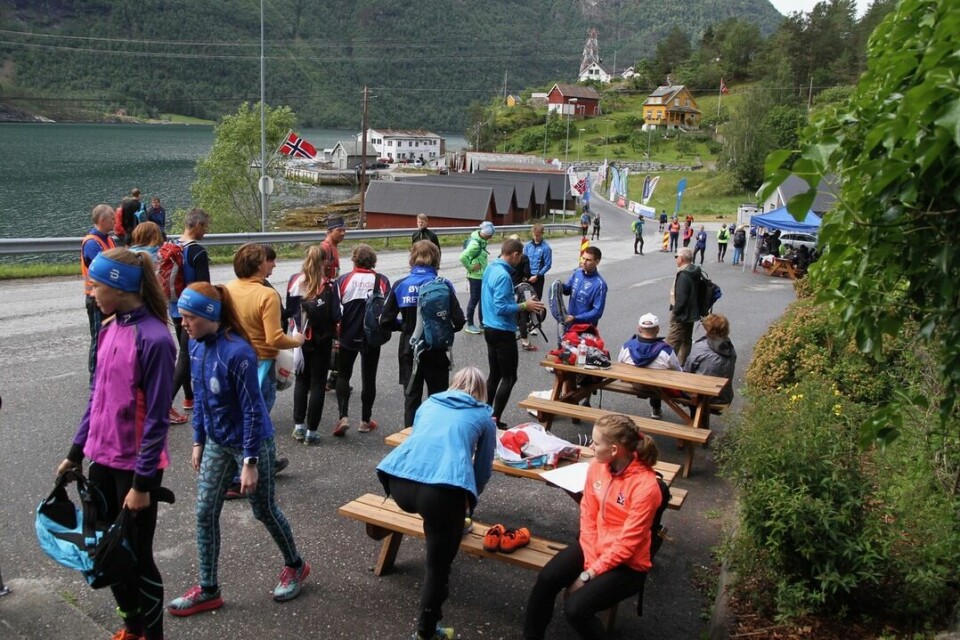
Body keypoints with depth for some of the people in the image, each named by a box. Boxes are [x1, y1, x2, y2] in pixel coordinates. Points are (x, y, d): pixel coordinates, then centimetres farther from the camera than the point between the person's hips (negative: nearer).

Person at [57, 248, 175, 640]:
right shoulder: (110, 329, 3)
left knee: (138, 556, 7)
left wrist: (142, 483, -17)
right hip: (102, 459, 8)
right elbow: (97, 395, 12)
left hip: (135, 465, -7)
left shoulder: (153, 338, -20)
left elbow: (157, 418, -19)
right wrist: (76, 452, 14)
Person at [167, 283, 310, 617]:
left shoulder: (237, 352, -27)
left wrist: (250, 462, -20)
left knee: (264, 510, 10)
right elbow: (200, 398, 9)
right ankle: (208, 590, 22)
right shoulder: (196, 346, -4)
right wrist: (198, 442, 12)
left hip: (252, 442, -7)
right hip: (217, 443, 7)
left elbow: (253, 410, -23)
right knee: (205, 513, 7)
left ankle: (295, 566, 35)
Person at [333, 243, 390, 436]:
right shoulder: (382, 281, -6)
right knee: (368, 377, 13)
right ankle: (366, 420, 19)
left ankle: (343, 416, -1)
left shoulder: (344, 280, -7)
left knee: (343, 375, 14)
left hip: (348, 336, 0)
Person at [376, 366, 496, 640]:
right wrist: (468, 502, 53)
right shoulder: (484, 417, 24)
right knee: (439, 565, 13)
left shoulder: (429, 404, 32)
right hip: (443, 488, -3)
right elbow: (484, 469, 33)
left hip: (399, 481, 3)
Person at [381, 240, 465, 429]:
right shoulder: (443, 285, -12)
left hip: (409, 351, 2)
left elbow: (386, 321, -4)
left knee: (411, 398, 14)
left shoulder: (399, 285, -7)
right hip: (436, 351, -1)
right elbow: (459, 321, -14)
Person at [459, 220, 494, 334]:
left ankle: (482, 323, 25)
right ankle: (469, 325, 13)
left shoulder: (481, 241, 5)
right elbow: (463, 257, -32)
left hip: (482, 275, 9)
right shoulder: (475, 243, -23)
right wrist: (470, 267, -20)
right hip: (475, 276, -9)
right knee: (474, 299, 1)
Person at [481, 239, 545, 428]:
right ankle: (495, 420, 1)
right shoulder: (503, 275, -21)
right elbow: (501, 308, -24)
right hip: (503, 332, -9)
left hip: (490, 328, 10)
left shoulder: (491, 269, 8)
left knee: (494, 375, 15)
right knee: (509, 377, -1)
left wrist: (516, 300, 15)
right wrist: (524, 306, -17)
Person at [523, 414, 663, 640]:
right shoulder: (597, 466, -7)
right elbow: (588, 515, 0)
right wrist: (590, 560, -10)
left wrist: (589, 574, -18)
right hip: (592, 547, 5)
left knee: (575, 608, -22)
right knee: (546, 579, -19)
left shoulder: (645, 486, -26)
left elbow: (627, 543, -22)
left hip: (627, 564, -5)